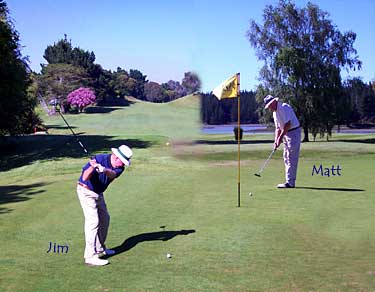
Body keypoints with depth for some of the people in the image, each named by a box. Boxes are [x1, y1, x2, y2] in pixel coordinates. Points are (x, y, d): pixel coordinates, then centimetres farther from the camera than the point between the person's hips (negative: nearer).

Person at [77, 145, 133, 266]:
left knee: (104, 219, 15)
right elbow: (85, 178, -31)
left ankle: (99, 248, 31)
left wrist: (104, 170, -53)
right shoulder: (99, 159, -25)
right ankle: (90, 256, -15)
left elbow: (112, 174, -31)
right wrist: (92, 167, -50)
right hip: (86, 191, -8)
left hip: (98, 193, 8)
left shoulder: (119, 167, -7)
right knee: (93, 221, -15)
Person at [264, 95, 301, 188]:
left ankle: (290, 183, -9)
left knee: (291, 159, -10)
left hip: (293, 132, -10)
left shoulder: (284, 107, -16)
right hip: (286, 134, 10)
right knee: (287, 158, 11)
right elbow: (278, 128, 15)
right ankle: (290, 181, 16)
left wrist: (281, 137, -20)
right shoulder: (274, 112, 13)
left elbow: (288, 124, -23)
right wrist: (276, 141, 3)